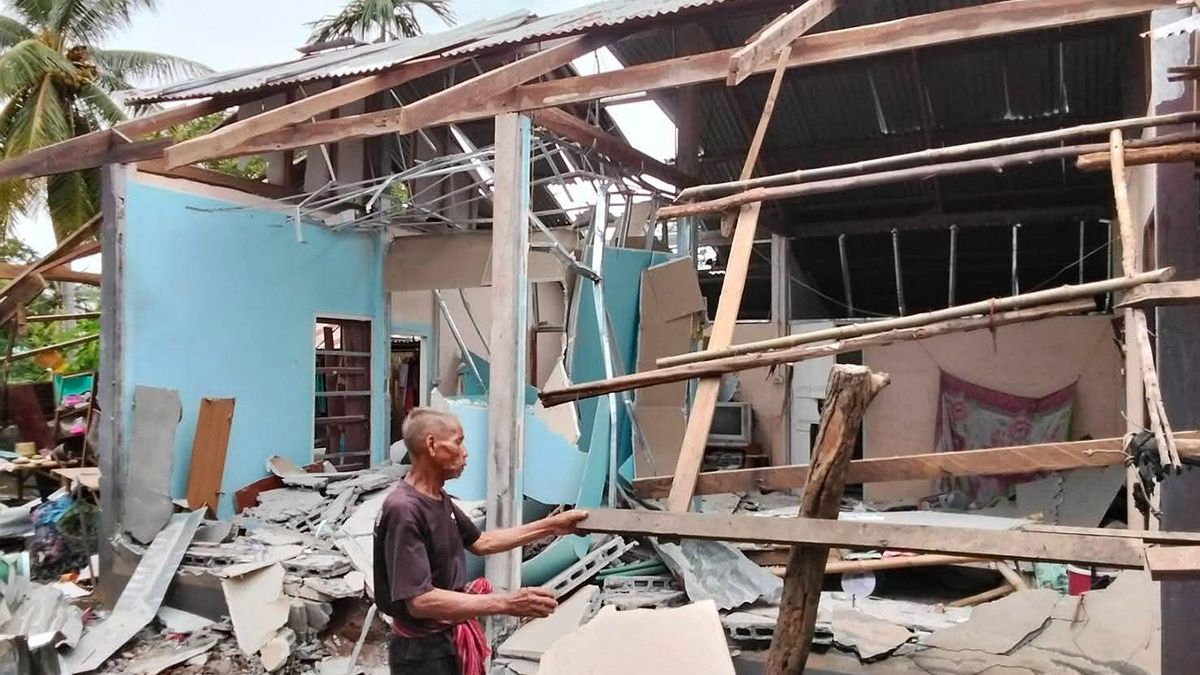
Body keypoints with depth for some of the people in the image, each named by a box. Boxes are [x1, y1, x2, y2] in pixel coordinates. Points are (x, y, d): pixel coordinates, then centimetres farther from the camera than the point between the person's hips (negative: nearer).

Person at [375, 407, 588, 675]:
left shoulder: (441, 500, 6)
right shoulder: (404, 510, -26)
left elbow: (481, 542, 17)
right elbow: (420, 601, -31)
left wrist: (551, 526, 10)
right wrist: (504, 603, -34)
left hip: (451, 639, 9)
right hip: (424, 650, -9)